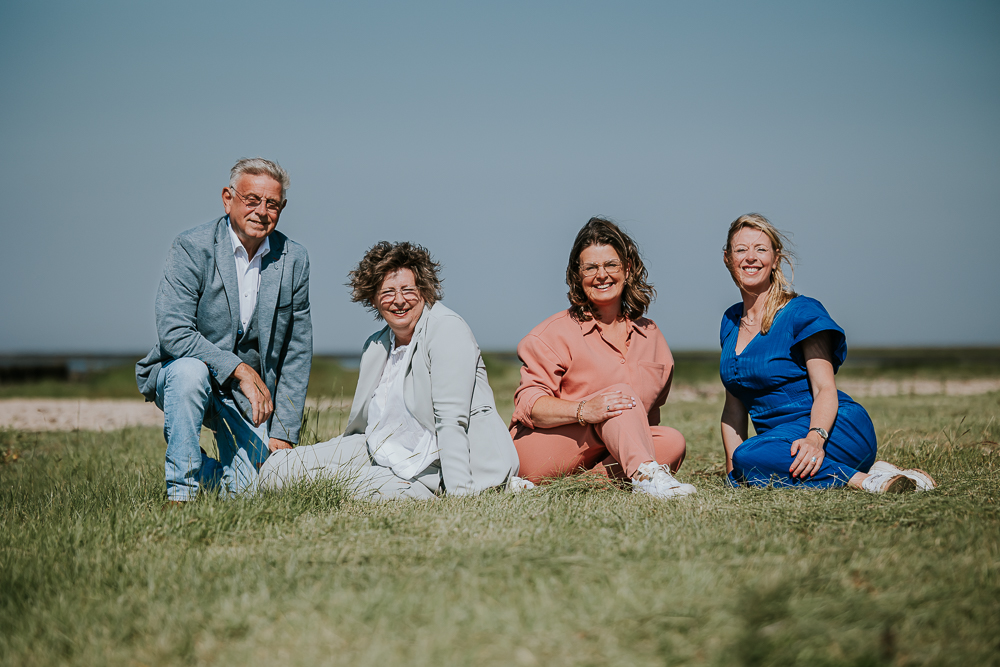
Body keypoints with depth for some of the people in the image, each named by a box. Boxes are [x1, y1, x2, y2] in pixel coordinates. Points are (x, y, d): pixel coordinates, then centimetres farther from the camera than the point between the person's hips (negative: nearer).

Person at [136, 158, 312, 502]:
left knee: (247, 489, -15)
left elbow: (298, 352, 1)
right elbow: (172, 332, -24)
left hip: (249, 394, 3)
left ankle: (204, 470, 22)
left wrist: (283, 433, -4)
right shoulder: (192, 248, -14)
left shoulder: (293, 260, -3)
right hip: (182, 371, -3)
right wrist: (239, 369, -31)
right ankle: (181, 491, -21)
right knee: (190, 371, -38)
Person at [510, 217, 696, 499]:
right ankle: (645, 476, -48)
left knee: (673, 441, -22)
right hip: (538, 451, -5)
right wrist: (583, 410, -32)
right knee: (622, 394, -26)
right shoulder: (557, 332, -3)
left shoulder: (649, 334, 13)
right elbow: (530, 402, -13)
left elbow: (649, 406, 20)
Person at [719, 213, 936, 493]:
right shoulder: (731, 321, 14)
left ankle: (864, 479, -26)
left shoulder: (803, 312, -5)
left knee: (750, 460, -33)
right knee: (740, 478, -20)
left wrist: (815, 437, -32)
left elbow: (825, 389, -13)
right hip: (783, 438, 9)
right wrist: (732, 469, 9)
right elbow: (734, 406, 17)